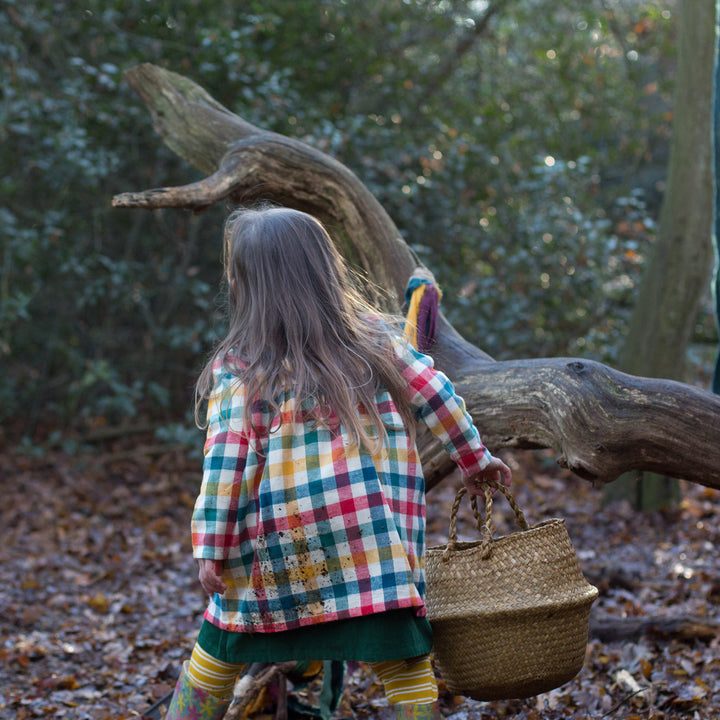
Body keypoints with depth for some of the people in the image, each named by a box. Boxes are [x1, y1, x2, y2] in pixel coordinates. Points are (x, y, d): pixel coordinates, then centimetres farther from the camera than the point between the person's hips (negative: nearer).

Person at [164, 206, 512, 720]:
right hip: (376, 538, 1)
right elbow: (438, 399, 7)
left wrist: (211, 549, -3)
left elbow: (226, 462, -7)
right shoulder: (375, 339, 4)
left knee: (220, 649, 18)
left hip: (276, 545, -1)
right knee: (402, 659, 3)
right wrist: (476, 460, 19)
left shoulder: (238, 369, -3)